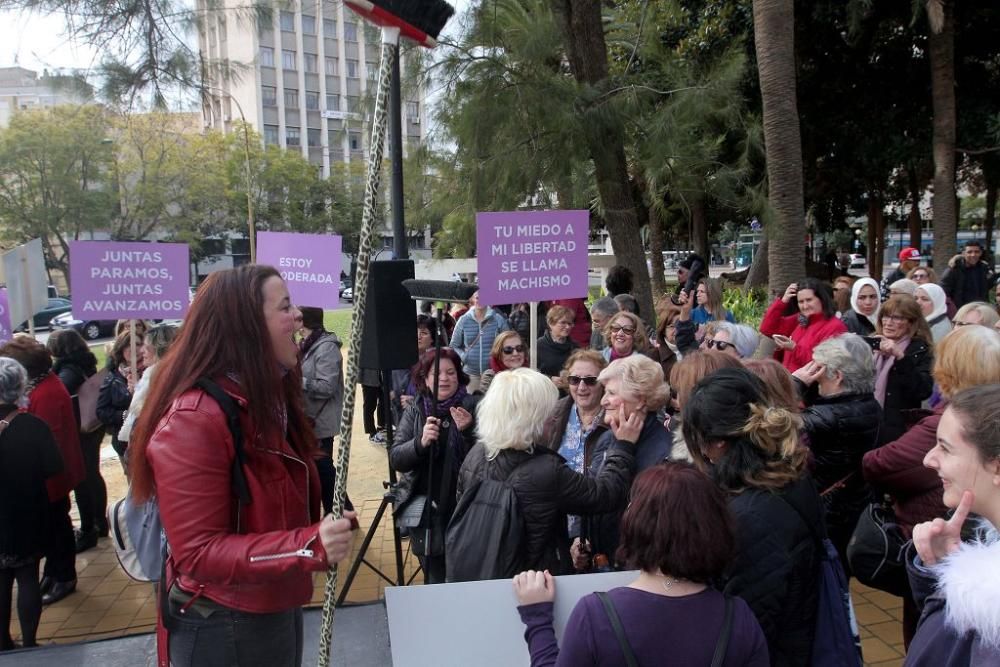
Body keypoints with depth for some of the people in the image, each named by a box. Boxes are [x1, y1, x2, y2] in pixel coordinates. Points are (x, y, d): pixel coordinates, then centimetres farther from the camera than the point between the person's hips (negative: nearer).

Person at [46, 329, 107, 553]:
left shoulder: (69, 370, -20)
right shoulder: (86, 364, 5)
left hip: (78, 432, -8)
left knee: (82, 480, 2)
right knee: (92, 475, 19)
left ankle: (87, 531, 11)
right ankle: (99, 523, 31)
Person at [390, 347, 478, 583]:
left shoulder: (473, 407, -7)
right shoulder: (415, 410, 1)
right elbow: (395, 459, -6)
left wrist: (467, 431, -25)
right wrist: (420, 442, -24)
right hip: (425, 513, 2)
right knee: (435, 583, 10)